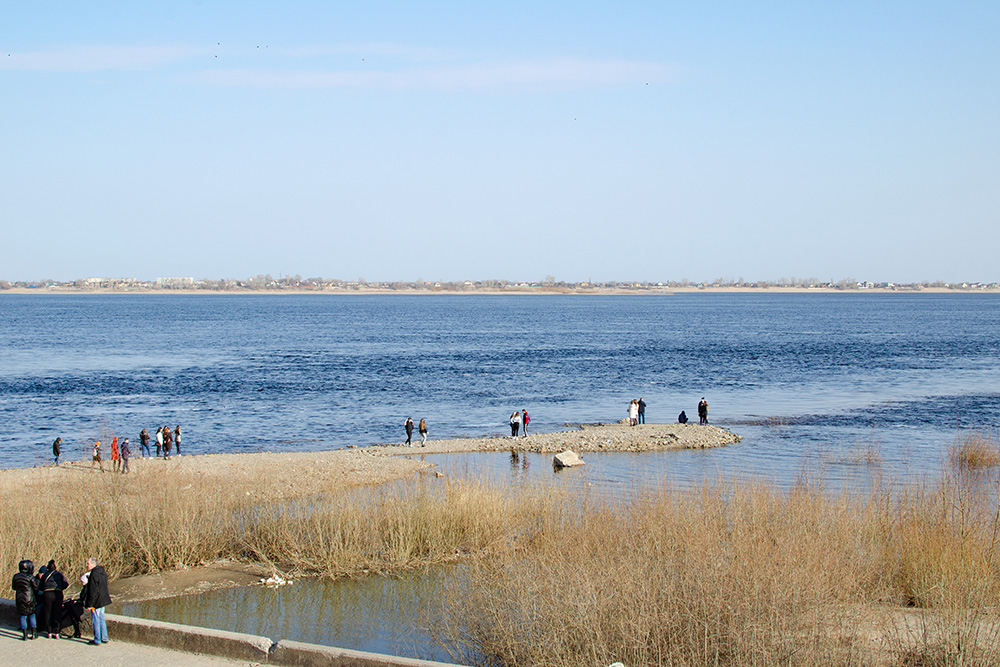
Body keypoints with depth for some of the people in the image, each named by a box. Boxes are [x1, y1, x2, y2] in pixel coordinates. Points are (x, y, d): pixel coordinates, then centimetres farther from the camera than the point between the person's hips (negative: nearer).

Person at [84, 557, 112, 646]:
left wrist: (89, 604, -19)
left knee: (95, 620, -1)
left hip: (96, 601, -9)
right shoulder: (103, 573, 8)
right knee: (101, 618, 18)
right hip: (103, 600, 9)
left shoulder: (93, 575, -21)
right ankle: (104, 638, 24)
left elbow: (92, 592, -22)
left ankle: (97, 640, 4)